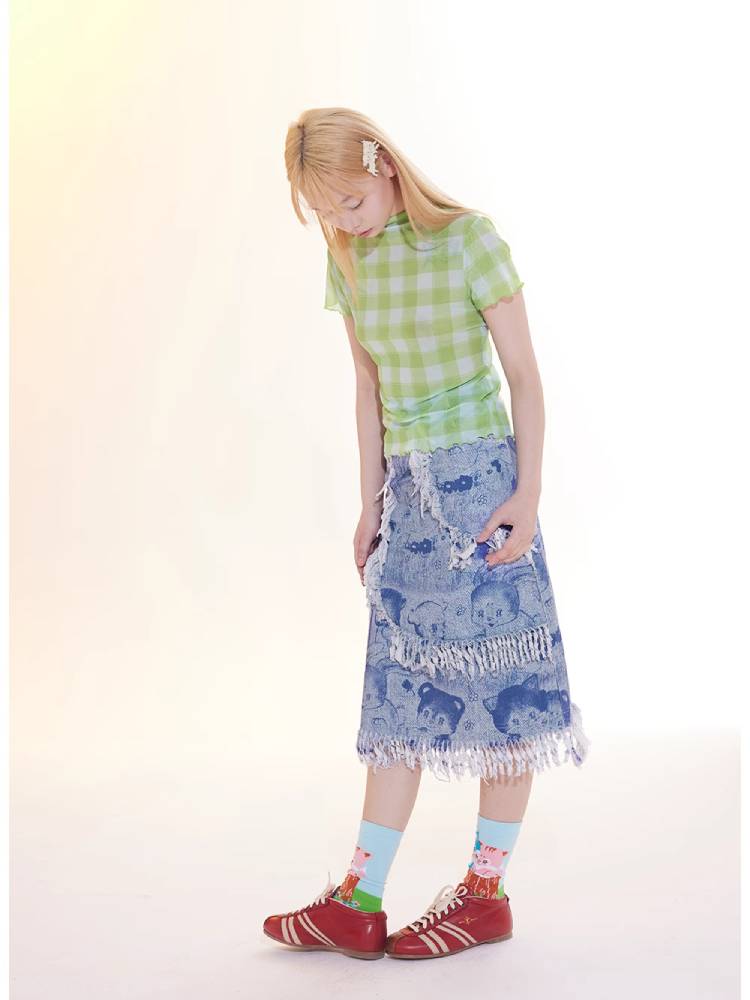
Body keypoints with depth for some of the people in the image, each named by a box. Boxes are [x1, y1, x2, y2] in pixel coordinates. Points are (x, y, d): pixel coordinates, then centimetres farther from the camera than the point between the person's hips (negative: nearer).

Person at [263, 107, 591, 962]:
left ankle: (486, 892, 12)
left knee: (502, 676, 2)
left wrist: (527, 491, -11)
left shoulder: (465, 238, -8)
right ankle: (358, 902, 8)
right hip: (408, 483, 6)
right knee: (400, 685, 6)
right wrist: (371, 503, 14)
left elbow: (523, 371, -7)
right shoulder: (347, 259, 8)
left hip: (480, 472, -6)